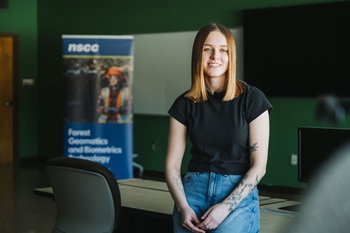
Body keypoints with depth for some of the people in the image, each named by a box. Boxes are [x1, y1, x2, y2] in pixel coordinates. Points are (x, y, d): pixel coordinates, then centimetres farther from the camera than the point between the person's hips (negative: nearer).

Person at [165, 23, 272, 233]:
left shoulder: (252, 98, -1)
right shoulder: (185, 104, 7)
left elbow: (259, 165, -3)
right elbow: (172, 165, 7)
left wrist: (226, 206, -12)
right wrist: (183, 207, -9)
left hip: (238, 193, -2)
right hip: (194, 188, 2)